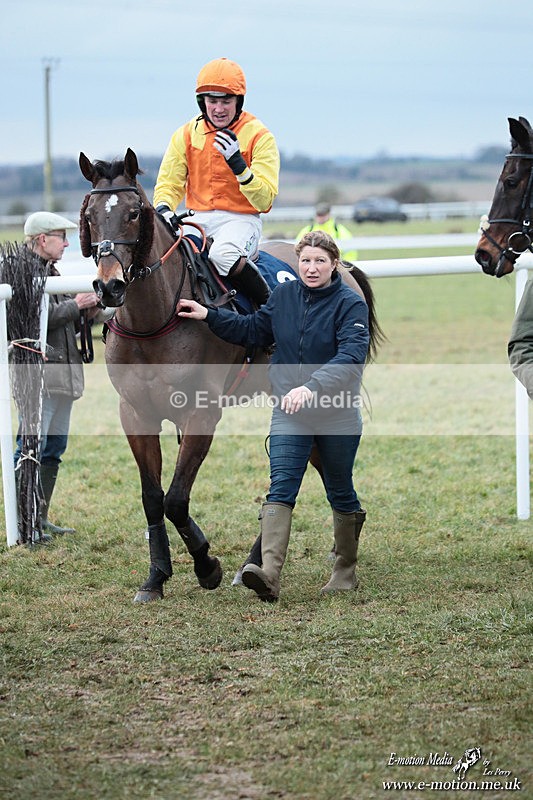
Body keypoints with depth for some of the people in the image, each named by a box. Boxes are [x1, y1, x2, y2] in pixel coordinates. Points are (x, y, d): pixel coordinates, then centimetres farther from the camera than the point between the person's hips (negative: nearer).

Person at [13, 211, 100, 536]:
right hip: (38, 373, -10)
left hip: (63, 372, 10)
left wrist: (87, 307, 6)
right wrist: (76, 305, -12)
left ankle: (41, 518, 18)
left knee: (55, 447, 12)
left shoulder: (52, 272, 19)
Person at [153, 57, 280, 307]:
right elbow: (169, 183, 10)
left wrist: (238, 164, -28)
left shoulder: (259, 136, -6)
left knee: (223, 254, -36)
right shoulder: (186, 135, 6)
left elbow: (264, 201, -12)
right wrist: (163, 209, -14)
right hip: (198, 218, 4)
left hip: (241, 219, -4)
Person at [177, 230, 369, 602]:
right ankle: (270, 574, -28)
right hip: (289, 410, 3)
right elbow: (254, 330, 19)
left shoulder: (351, 304, -12)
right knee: (281, 487, -14)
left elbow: (351, 356, -26)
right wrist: (209, 316, 10)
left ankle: (346, 571, 29)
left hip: (338, 414, -3)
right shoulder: (283, 296, 4)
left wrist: (312, 387, -39)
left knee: (340, 492, 12)